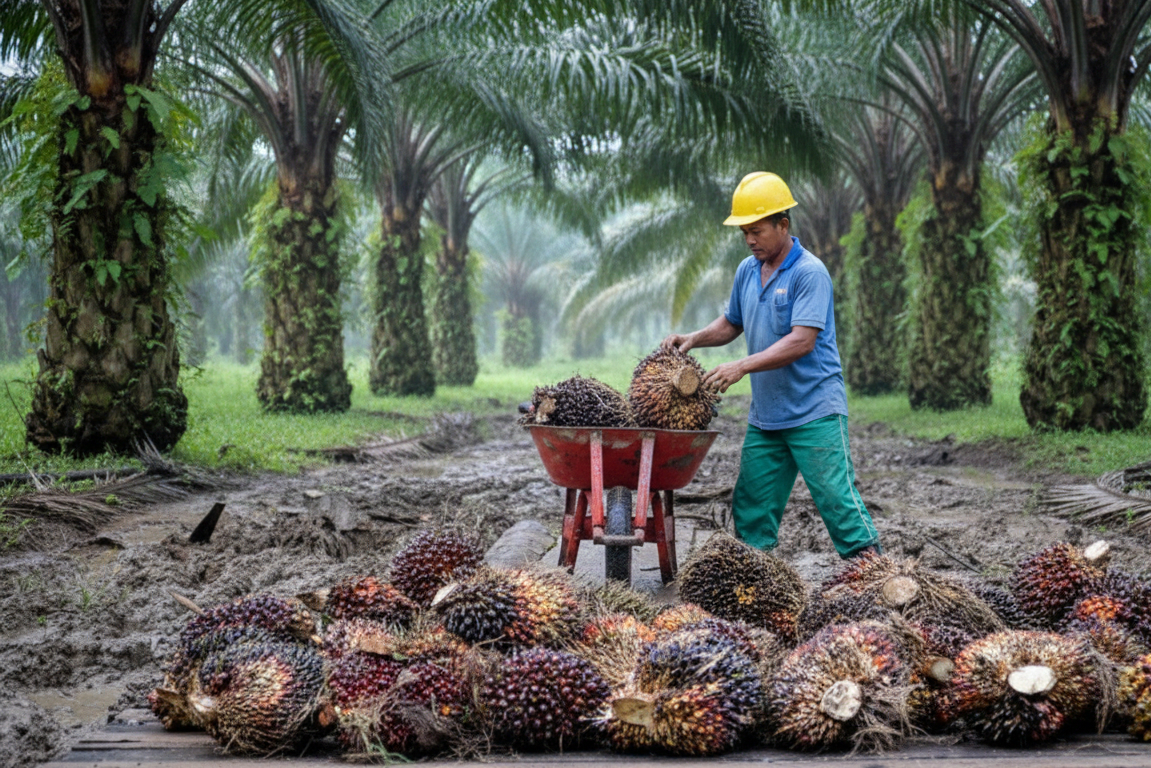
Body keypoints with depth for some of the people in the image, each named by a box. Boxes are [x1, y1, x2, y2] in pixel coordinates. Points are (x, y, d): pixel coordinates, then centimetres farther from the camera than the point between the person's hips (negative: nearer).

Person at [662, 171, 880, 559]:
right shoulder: (747, 271, 11)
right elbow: (731, 324, 26)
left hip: (814, 411, -7)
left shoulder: (810, 272, -12)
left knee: (836, 496, -9)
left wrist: (742, 367, -25)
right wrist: (693, 338, 7)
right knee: (751, 505, 8)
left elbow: (802, 341, -21)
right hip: (764, 414, 7)